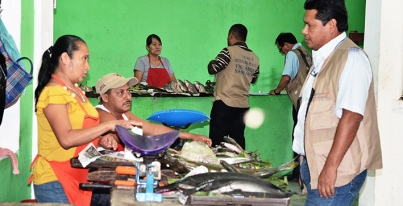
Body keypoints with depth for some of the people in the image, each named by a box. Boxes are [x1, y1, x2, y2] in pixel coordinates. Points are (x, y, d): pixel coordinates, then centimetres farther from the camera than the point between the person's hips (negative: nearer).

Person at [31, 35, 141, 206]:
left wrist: (101, 140, 2)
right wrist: (110, 125, -25)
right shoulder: (53, 92, -15)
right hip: (55, 181, -9)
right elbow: (66, 139, -25)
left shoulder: (75, 90, 14)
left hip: (76, 178, 9)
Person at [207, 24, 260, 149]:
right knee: (238, 140, 10)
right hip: (243, 105, 6)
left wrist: (211, 62, 9)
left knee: (216, 141, -1)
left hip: (224, 103, -6)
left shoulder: (229, 51, -9)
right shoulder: (254, 58, 10)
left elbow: (212, 69, -11)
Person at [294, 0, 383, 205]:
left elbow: (351, 117, -21)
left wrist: (331, 166, -23)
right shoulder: (322, 59, 15)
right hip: (314, 165, 9)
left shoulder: (351, 57, -13)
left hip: (338, 169, -8)